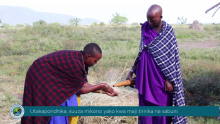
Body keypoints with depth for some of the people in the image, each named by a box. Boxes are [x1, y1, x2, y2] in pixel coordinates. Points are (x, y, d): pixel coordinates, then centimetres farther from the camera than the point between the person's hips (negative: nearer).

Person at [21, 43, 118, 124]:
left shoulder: (79, 58, -4)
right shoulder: (75, 64, -30)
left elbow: (82, 83, 1)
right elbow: (79, 89, -19)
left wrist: (102, 90, -2)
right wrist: (100, 86, -10)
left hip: (50, 75, 9)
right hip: (41, 76, -9)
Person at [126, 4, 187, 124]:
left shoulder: (168, 31, -8)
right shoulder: (145, 28, 3)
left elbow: (171, 57, -7)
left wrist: (169, 80, -10)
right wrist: (132, 70, 7)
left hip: (161, 76, -4)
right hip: (145, 75, 4)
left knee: (161, 106, 5)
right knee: (145, 106, 9)